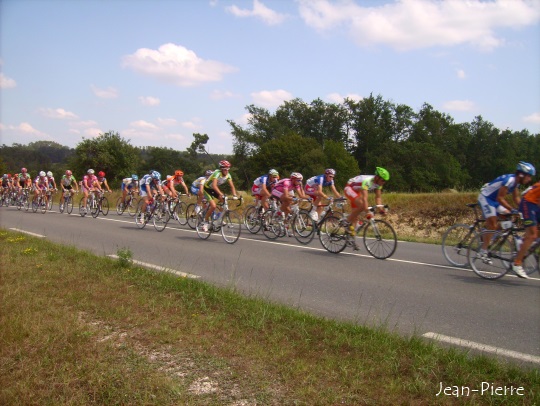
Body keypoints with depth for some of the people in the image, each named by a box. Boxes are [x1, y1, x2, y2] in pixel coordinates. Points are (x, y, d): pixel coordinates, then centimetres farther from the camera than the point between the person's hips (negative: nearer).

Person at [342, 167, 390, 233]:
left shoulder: (378, 183, -13)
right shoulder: (367, 181, -37)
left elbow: (378, 197, -7)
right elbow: (365, 198, -44)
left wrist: (380, 209, -20)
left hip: (357, 191, 8)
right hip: (349, 188, -8)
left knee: (356, 213, 4)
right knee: (362, 205, -27)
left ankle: (349, 230, 13)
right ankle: (347, 220, -13)